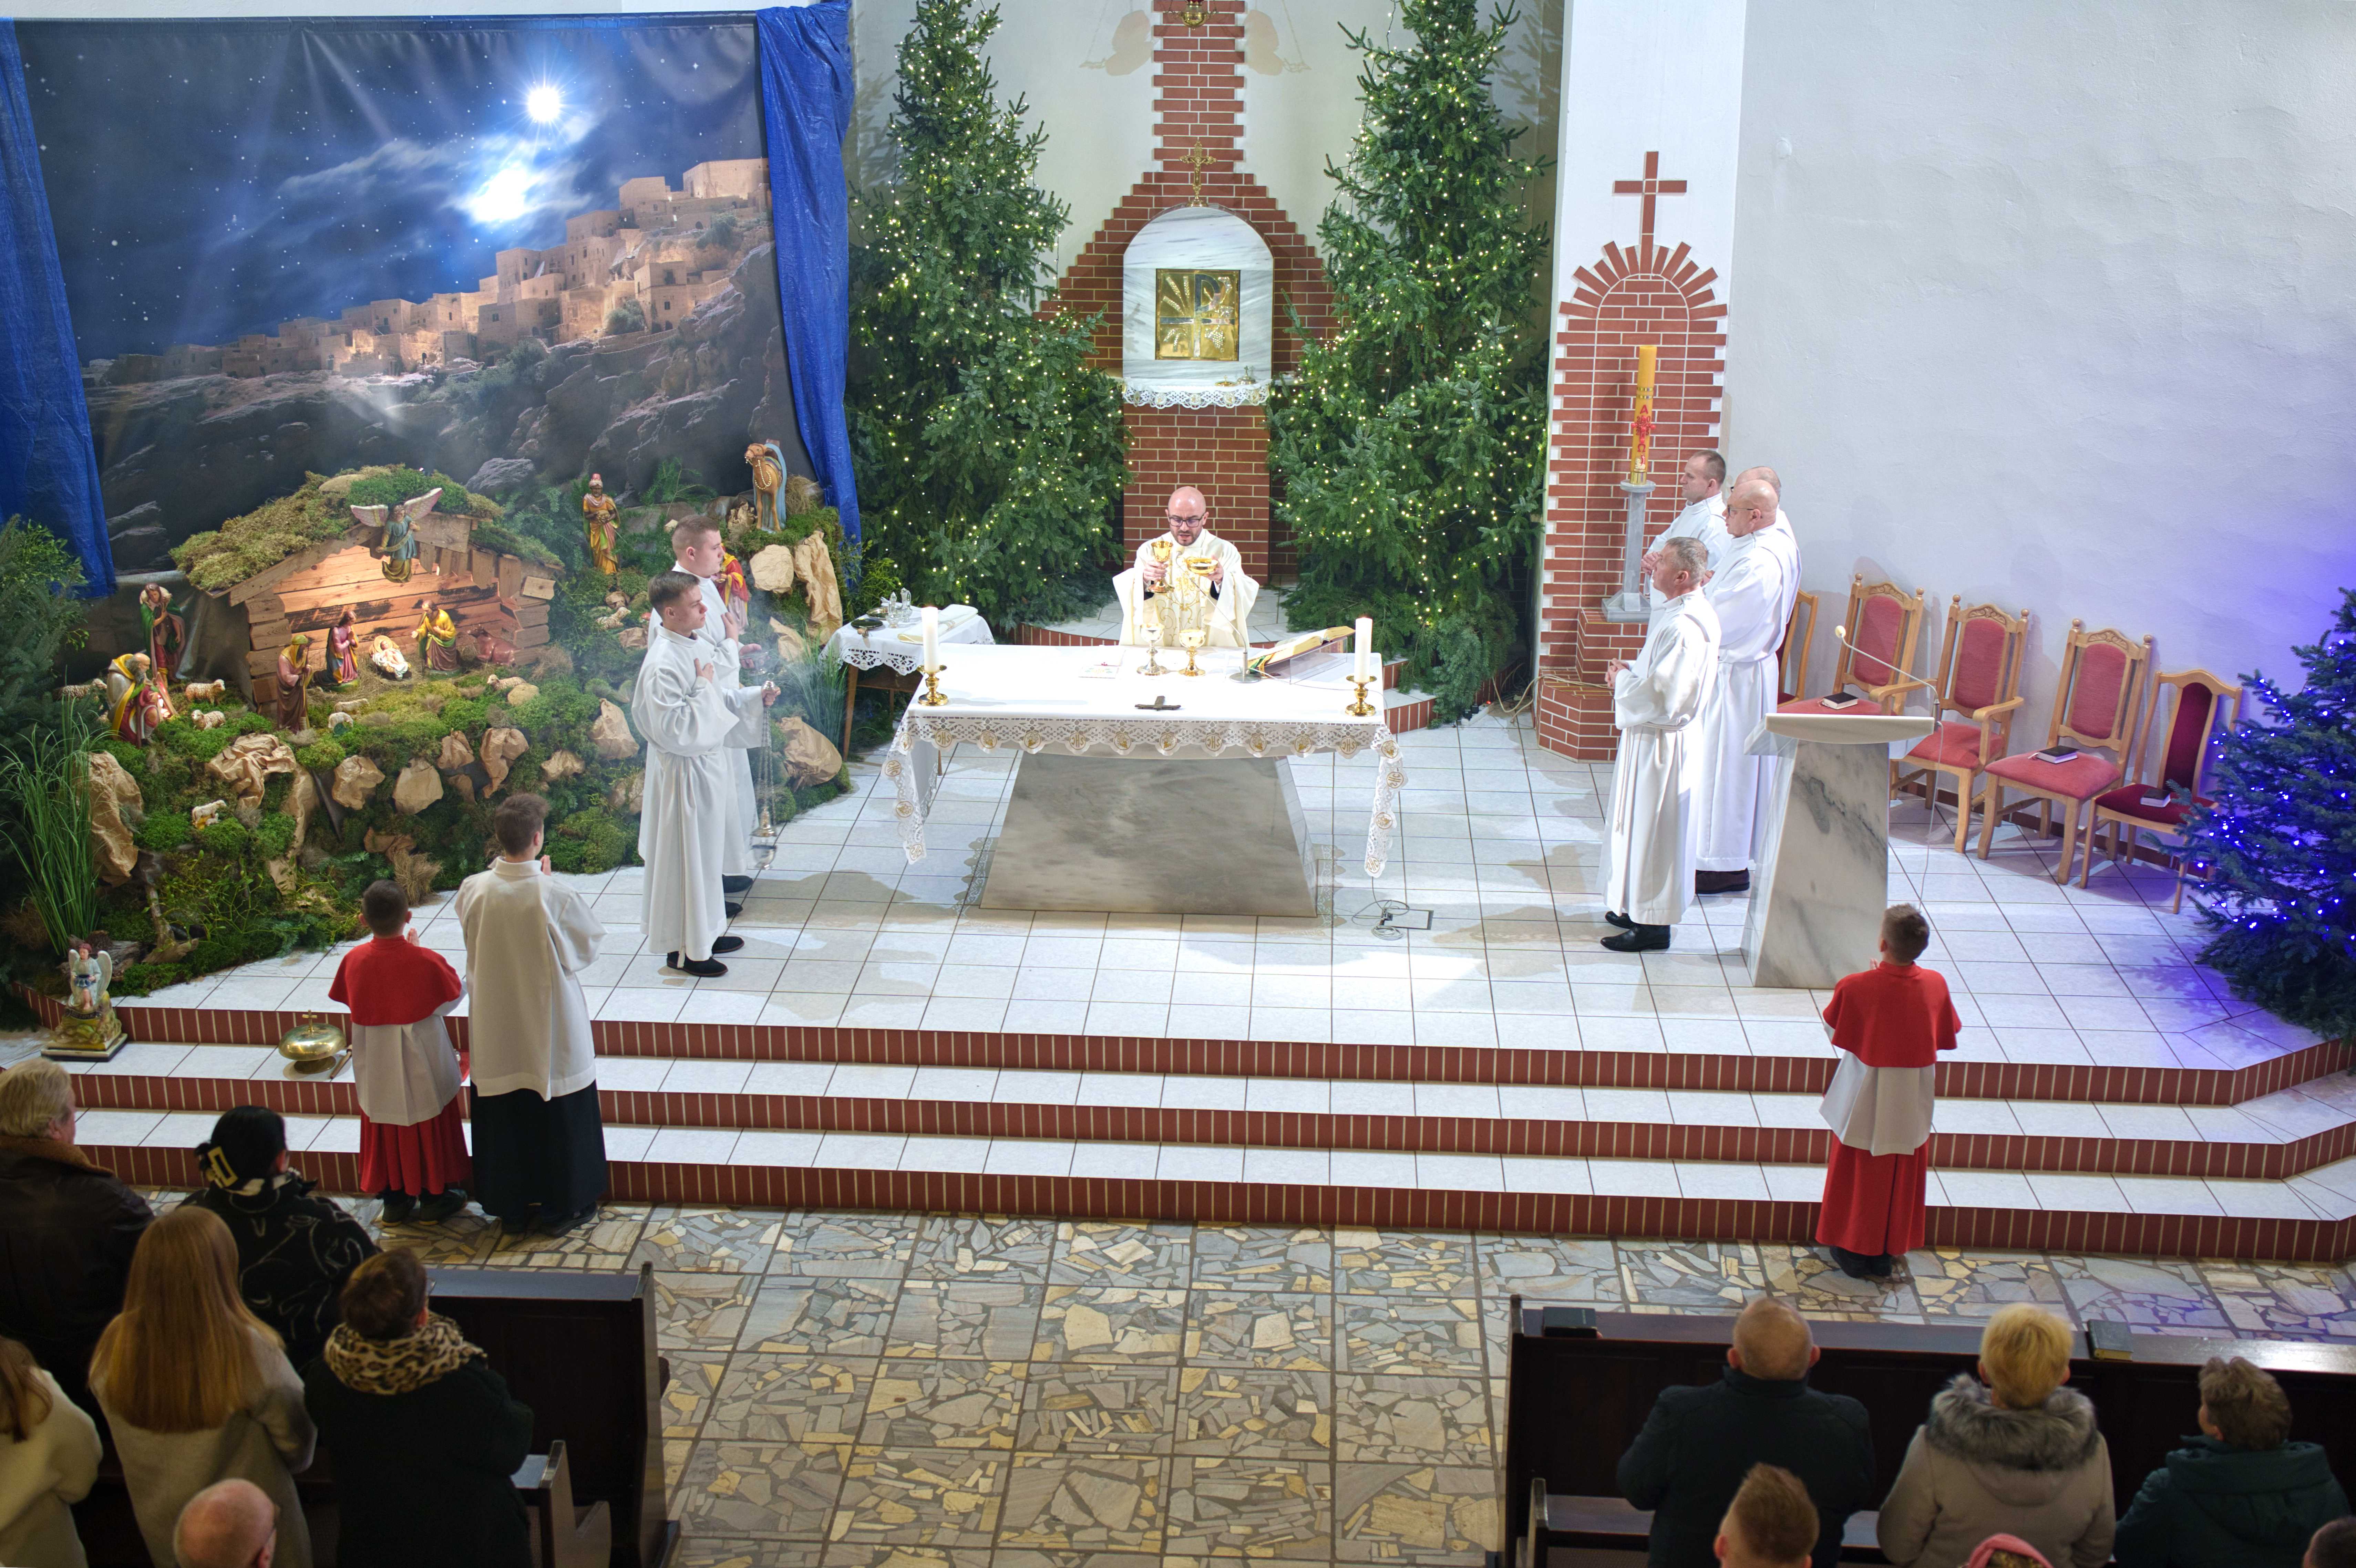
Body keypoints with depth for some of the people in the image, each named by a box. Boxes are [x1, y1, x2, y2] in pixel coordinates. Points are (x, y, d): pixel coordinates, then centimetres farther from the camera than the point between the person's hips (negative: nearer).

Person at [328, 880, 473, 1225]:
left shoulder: (354, 960, -14)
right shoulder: (425, 961, -22)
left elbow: (349, 1001, 4)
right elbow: (456, 991, -7)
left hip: (376, 1068, 3)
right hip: (422, 1065, -3)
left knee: (385, 1131, 17)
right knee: (429, 1128, 14)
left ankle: (394, 1199, 27)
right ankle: (434, 1196, 25)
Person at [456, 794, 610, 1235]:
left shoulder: (473, 890, -17)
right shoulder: (556, 897, -26)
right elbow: (589, 945, -9)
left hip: (496, 1027, 3)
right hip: (551, 1029, -3)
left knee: (503, 1116, 19)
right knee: (559, 1115, 16)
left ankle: (510, 1206, 33)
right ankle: (562, 1205, 29)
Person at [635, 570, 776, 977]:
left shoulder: (695, 643, 3)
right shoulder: (662, 665, -27)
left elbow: (719, 697, 18)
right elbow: (676, 730, -30)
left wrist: (755, 696, 4)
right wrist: (704, 686, -24)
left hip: (710, 760, 10)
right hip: (685, 771, -10)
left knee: (708, 850, 21)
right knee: (685, 858, 3)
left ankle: (704, 933, 35)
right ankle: (683, 949, 17)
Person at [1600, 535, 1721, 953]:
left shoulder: (1681, 627, -26)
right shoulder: (1693, 612, 6)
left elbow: (1662, 697, -28)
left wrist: (1623, 679, -12)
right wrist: (1630, 674, 4)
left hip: (1659, 742, -10)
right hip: (1653, 735, 10)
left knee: (1652, 827, 0)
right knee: (1642, 824, 19)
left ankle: (1653, 924, 9)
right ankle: (1639, 907, 31)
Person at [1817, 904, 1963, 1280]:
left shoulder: (1856, 987, -24)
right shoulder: (1936, 984, -14)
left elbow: (1832, 1030, -7)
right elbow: (1948, 1035, 2)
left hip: (1866, 1099, -2)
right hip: (1913, 1100, 3)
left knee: (1860, 1174, 15)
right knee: (1902, 1175, 19)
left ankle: (1855, 1254, 26)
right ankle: (1891, 1250, 31)